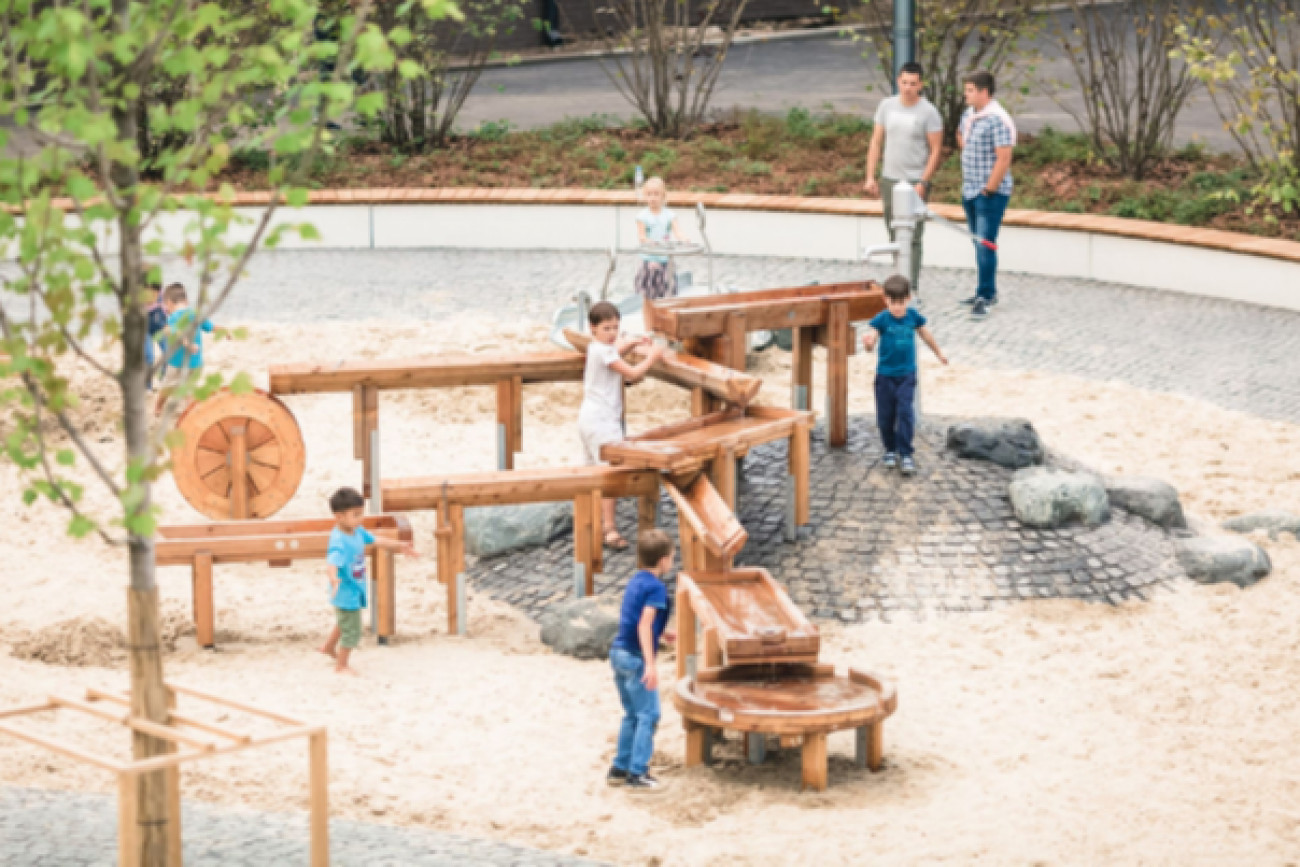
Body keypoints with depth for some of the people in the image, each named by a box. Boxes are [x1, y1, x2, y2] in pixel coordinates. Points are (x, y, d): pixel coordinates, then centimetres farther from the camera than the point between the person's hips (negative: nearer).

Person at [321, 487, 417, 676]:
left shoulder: (357, 531, -4)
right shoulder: (339, 541, -32)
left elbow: (375, 540, 12)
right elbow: (334, 561, -48)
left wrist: (399, 545, 19)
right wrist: (334, 578, -68)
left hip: (356, 591, 9)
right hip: (346, 595, -9)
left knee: (345, 623, 32)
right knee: (352, 632, 6)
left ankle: (329, 647, 55)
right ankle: (341, 665, 26)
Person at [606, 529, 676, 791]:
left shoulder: (635, 581, 12)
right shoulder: (656, 587, -14)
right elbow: (644, 625, -22)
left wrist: (660, 634, 30)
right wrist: (651, 664, -26)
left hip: (618, 652, 9)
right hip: (636, 657, -9)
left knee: (632, 715, 18)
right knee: (648, 715, -2)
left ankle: (619, 769, 21)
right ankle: (637, 773, -3)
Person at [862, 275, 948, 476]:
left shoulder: (913, 316, -3)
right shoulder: (881, 320, -12)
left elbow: (925, 335, 15)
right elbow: (871, 338, -25)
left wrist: (939, 353, 29)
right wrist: (868, 342, -51)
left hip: (907, 374, 1)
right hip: (885, 375, -1)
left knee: (905, 413, -9)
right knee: (885, 415, 8)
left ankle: (905, 454, -7)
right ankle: (890, 450, 26)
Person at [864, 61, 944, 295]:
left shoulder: (928, 112, -8)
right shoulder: (887, 105, 6)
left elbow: (936, 151, -8)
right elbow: (876, 142, 10)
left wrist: (922, 183, -15)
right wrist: (870, 177, 4)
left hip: (915, 182, -5)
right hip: (889, 180, 5)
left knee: (912, 238, -8)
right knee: (895, 237, 13)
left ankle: (912, 289, -6)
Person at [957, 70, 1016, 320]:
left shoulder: (997, 120, -19)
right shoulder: (969, 114, 10)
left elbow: (1003, 159, -22)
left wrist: (989, 189, -19)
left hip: (991, 194, -9)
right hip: (970, 192, 9)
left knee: (985, 245, -10)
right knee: (980, 243, 15)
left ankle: (985, 298, -7)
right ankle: (988, 290, 26)